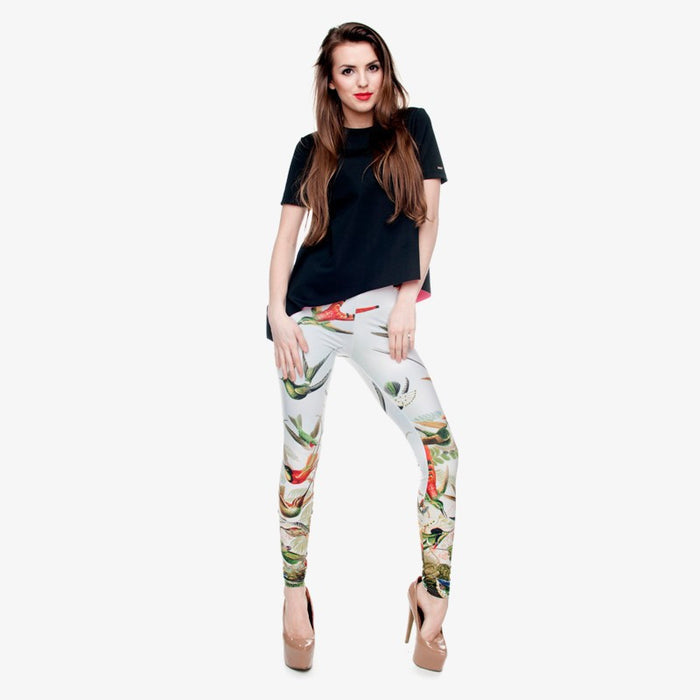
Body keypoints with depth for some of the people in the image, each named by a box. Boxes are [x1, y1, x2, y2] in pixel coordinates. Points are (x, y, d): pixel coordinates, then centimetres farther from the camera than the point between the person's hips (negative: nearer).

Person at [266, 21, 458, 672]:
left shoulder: (412, 128, 11)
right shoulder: (312, 150, 12)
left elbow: (427, 219, 7)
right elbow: (287, 235, 8)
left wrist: (408, 298, -3)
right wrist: (277, 314, -3)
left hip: (378, 309, -1)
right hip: (310, 314, 1)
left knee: (439, 442, -16)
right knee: (301, 454, 4)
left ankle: (433, 592, -2)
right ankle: (294, 589, 20)